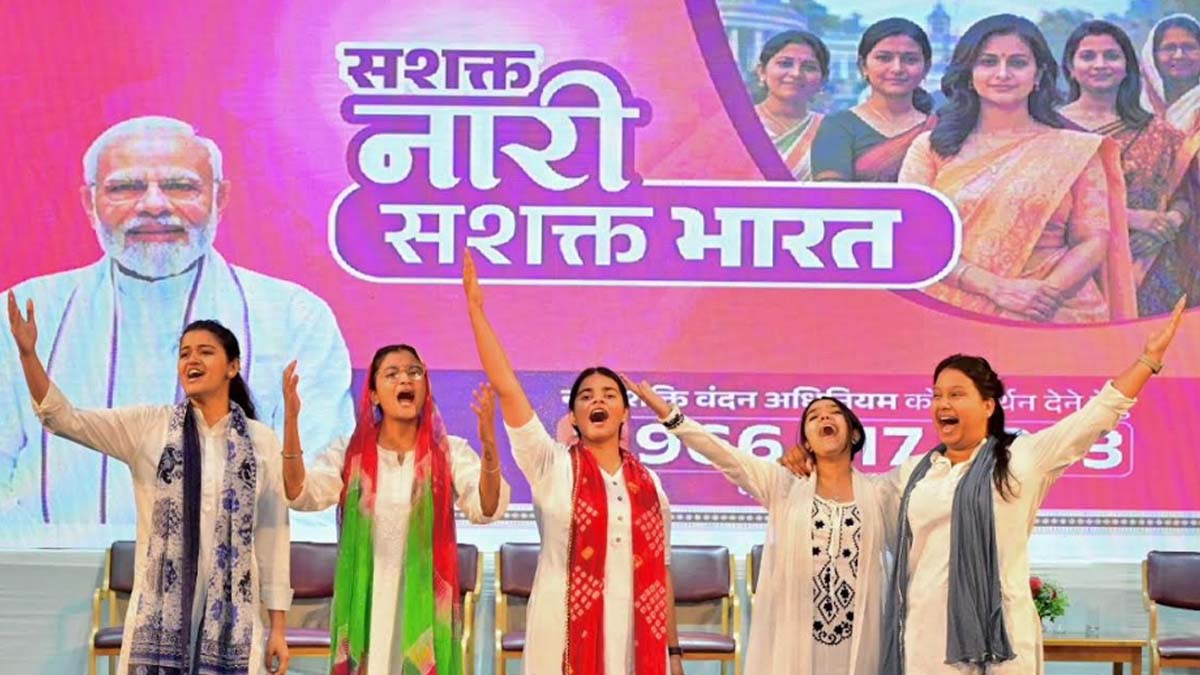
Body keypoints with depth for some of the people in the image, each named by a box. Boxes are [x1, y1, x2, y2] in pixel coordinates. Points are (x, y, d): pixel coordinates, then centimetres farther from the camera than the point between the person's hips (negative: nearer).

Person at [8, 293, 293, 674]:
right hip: (160, 612, 0)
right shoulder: (148, 427, 4)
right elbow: (65, 419, -4)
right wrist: (27, 352, -19)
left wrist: (278, 626, 4)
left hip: (233, 614, 0)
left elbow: (273, 532, 5)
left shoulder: (263, 441, 4)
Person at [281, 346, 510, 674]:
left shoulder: (450, 452, -1)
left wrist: (489, 445, -33)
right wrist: (291, 421, -24)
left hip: (424, 605, 0)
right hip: (365, 604, 1)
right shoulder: (350, 452, 2)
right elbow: (302, 495, -13)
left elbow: (487, 508, -15)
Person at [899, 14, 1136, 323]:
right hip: (957, 318, 1)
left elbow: (1093, 241, 3)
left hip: (1055, 317, -1)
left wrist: (1046, 296, -15)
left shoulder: (1076, 150, 6)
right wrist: (997, 287, -14)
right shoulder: (931, 148, 6)